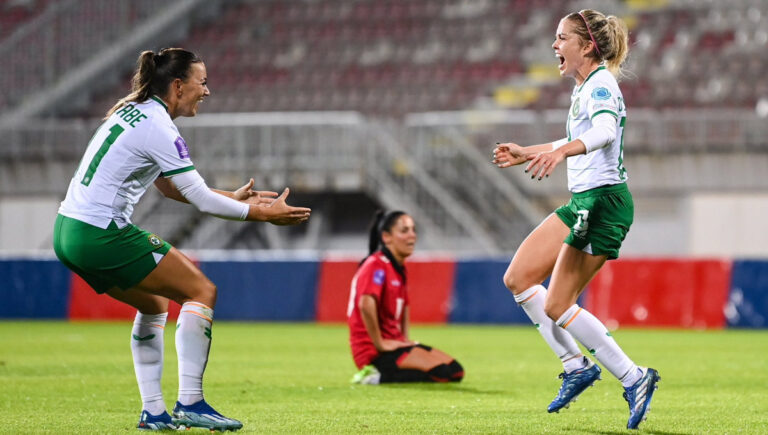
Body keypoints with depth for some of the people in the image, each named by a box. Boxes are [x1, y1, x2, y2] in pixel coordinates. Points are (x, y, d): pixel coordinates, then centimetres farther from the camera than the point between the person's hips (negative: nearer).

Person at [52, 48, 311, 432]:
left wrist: (232, 198, 20)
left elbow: (170, 185, 24)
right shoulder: (157, 128, -13)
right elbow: (201, 199, -13)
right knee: (202, 291, -3)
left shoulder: (133, 112, 15)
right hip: (101, 236, -10)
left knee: (155, 303, 23)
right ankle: (190, 404, -7)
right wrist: (263, 213, -4)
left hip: (69, 230, 10)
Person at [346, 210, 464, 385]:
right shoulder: (376, 265, -15)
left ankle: (380, 376, 3)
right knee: (444, 372, -20)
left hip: (394, 343, 10)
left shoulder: (399, 268, 15)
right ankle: (378, 375, -13)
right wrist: (379, 344, -23)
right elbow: (366, 305, -31)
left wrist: (405, 339, 18)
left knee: (456, 371, 3)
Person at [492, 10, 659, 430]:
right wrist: (527, 153, 39)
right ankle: (576, 367, 11)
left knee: (557, 306, -10)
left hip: (603, 202, -10)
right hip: (584, 202, 10)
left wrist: (559, 152, -51)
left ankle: (633, 378, -5)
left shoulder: (600, 85, -13)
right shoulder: (583, 87, 17)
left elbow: (604, 132, -35)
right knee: (518, 278, 9)